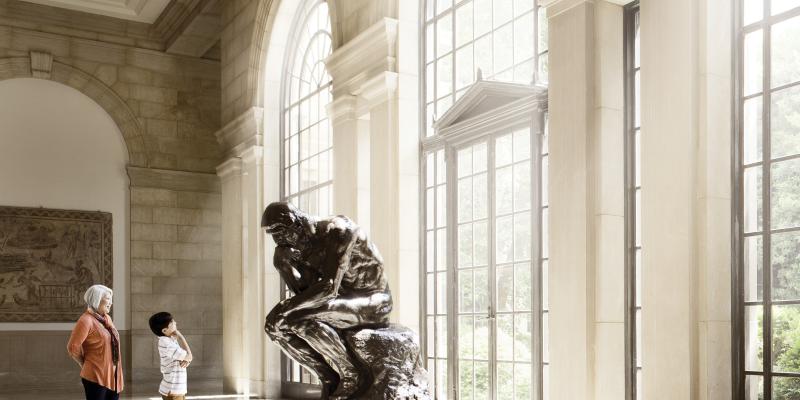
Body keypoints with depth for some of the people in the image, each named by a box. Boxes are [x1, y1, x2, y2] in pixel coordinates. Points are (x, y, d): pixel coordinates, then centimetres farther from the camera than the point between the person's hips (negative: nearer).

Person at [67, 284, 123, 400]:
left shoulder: (107, 318, 11)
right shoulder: (86, 320, -15)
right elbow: (73, 348, -16)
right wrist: (86, 364, -1)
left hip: (112, 375, 8)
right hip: (96, 376, -8)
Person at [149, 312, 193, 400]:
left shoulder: (171, 340, 9)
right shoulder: (165, 343, -19)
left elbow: (188, 355, 8)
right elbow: (186, 355, -16)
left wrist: (187, 359, -16)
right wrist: (179, 335, -10)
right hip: (172, 390, -9)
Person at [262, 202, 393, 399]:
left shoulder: (337, 229, -22)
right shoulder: (301, 246, 4)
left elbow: (328, 287, -30)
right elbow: (304, 292, -1)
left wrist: (284, 308, -27)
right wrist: (282, 259, -14)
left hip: (373, 303, -8)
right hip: (343, 304, 8)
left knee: (300, 319, -30)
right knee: (276, 326, -8)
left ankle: (349, 375, -12)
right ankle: (329, 377, 0)